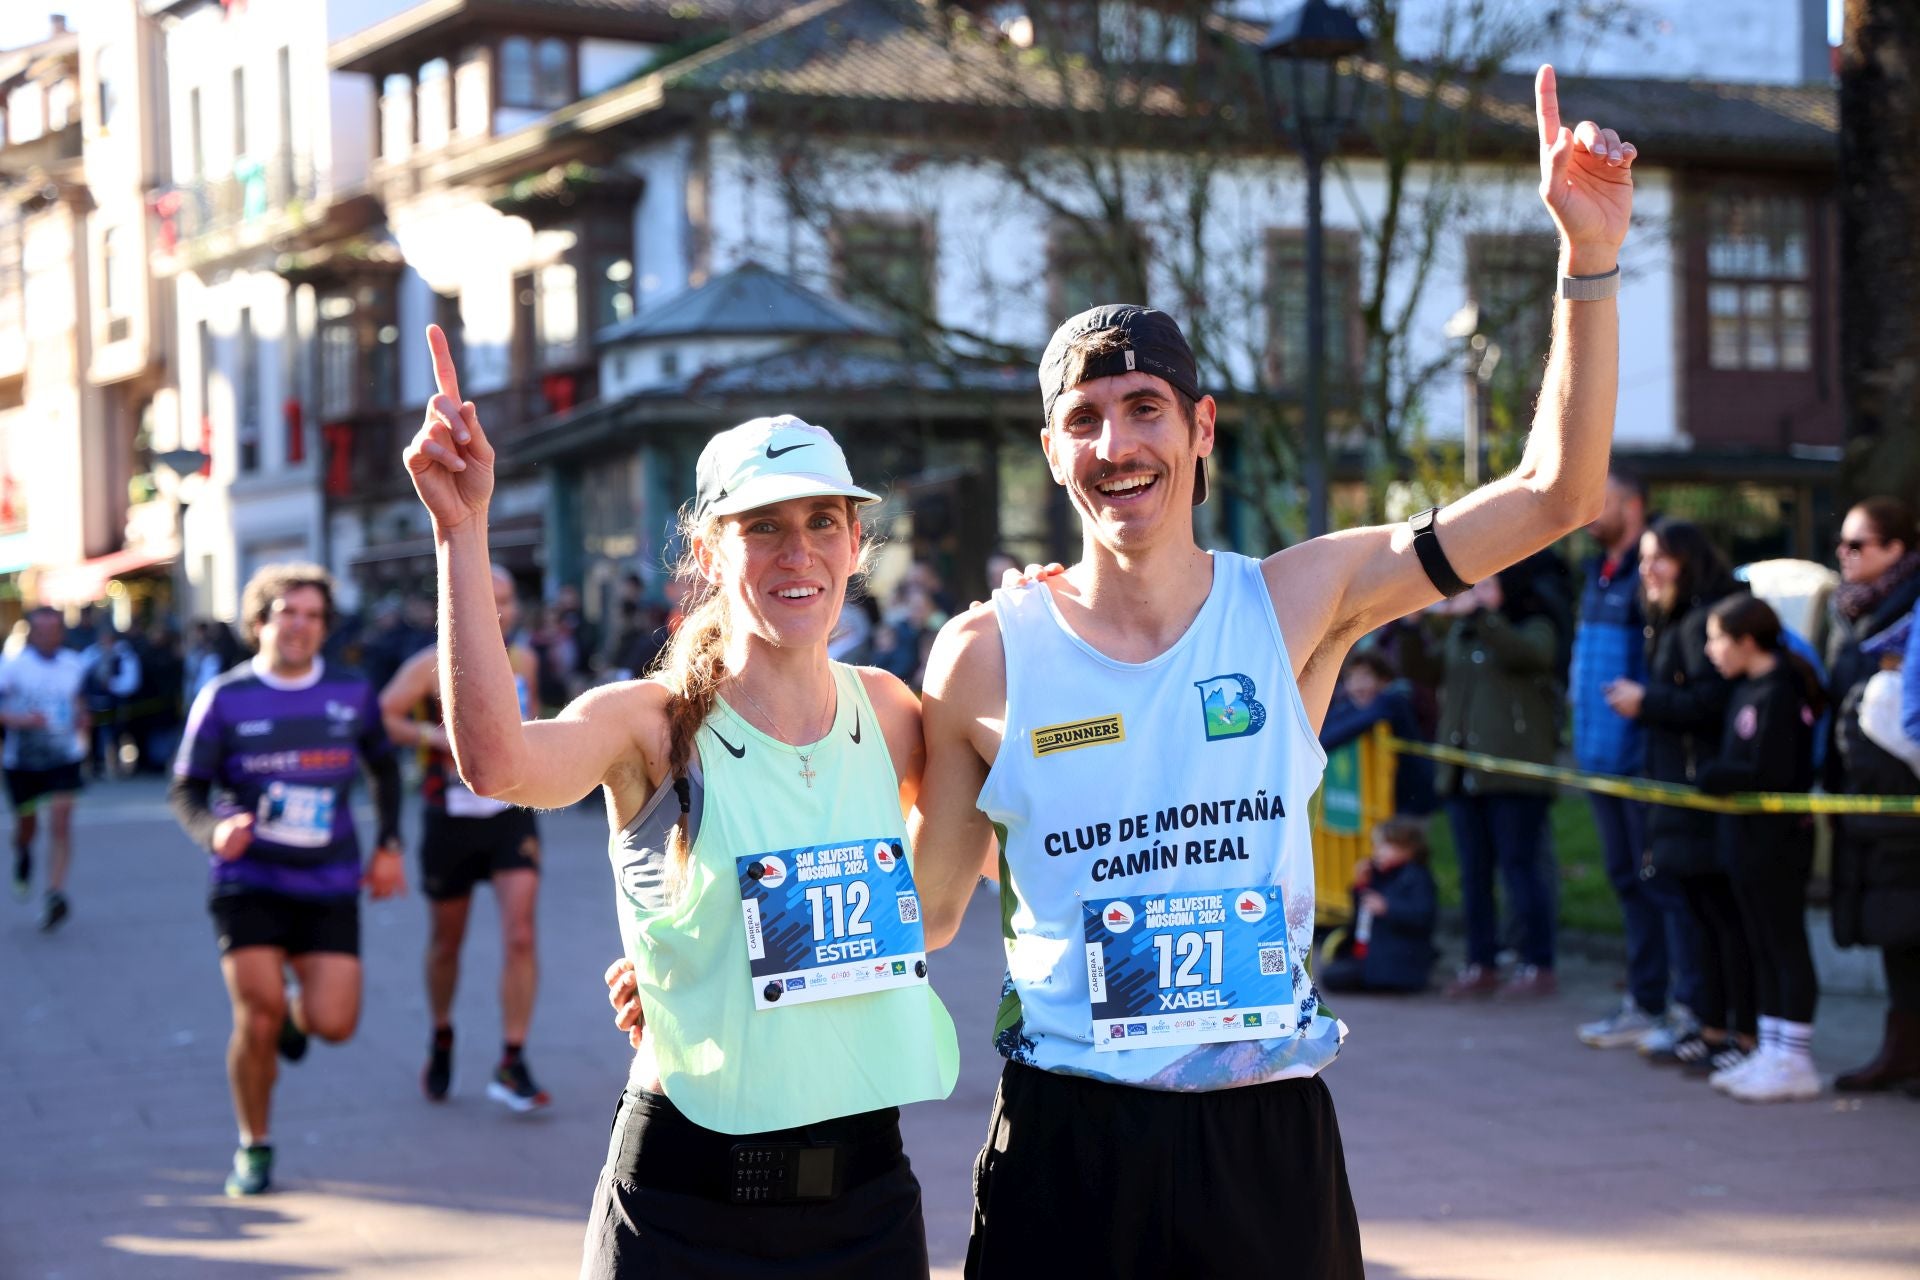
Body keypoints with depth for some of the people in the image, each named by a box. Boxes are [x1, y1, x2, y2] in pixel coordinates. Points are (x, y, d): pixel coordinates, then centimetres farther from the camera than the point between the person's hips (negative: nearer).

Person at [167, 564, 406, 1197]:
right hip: (248, 882, -2)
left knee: (334, 1024, -9)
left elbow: (384, 768, 20)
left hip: (329, 885, 2)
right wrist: (214, 831, -22)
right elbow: (185, 790, -1)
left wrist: (388, 844, 11)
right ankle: (254, 1148, 10)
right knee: (258, 1017, -12)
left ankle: (296, 1012, 30)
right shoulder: (224, 700, -3)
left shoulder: (352, 694, 4)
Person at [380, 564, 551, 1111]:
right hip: (450, 817, -2)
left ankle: (512, 1064, -8)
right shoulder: (433, 666, -8)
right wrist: (436, 735, -19)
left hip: (512, 814, 2)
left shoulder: (524, 660, 5)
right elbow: (377, 719, -7)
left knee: (520, 935, -13)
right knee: (445, 942, 13)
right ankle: (441, 1040, 38)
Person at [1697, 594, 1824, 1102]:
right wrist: (1718, 776, 1)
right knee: (1764, 947, 14)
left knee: (1786, 946, -3)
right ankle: (1771, 1053, 21)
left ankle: (1796, 1063, 2)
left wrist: (1711, 776, -12)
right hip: (1748, 837, 10)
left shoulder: (1777, 695, -18)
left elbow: (1769, 774, -22)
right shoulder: (1746, 689, 12)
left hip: (1777, 841, -10)